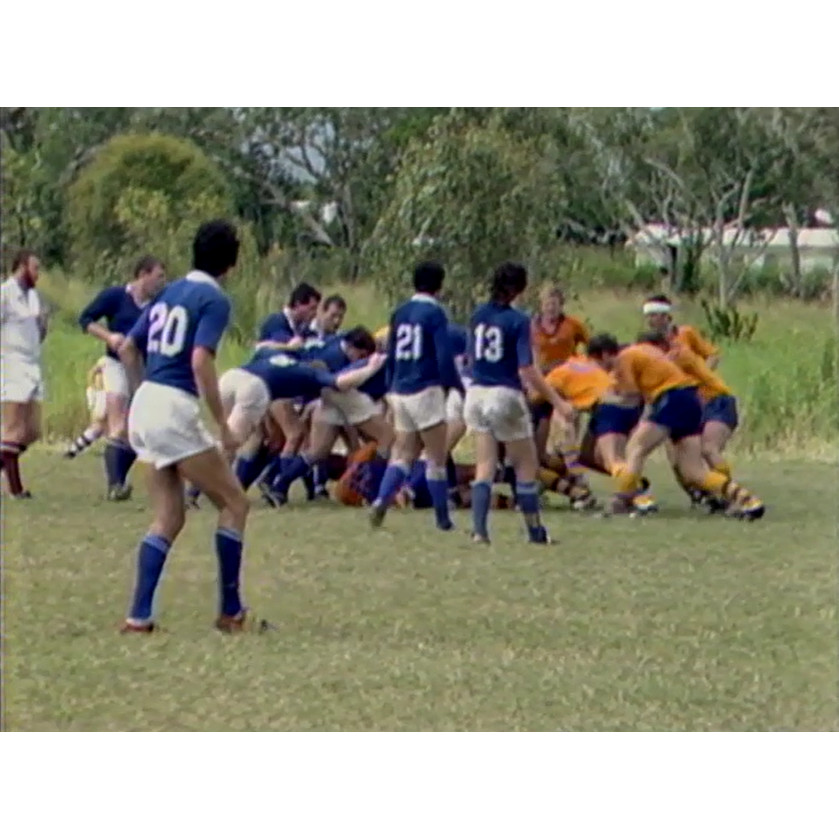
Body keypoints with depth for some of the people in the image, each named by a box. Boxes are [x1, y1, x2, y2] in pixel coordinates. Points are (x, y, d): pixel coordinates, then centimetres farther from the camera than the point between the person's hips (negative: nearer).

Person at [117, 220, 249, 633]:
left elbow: (128, 348, 17)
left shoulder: (170, 292, 15)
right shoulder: (214, 300, -8)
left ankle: (139, 615, 3)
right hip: (176, 409, -8)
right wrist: (223, 425, -16)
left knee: (169, 518, 11)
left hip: (146, 403, 8)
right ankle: (230, 611, 3)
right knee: (233, 503, 4)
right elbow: (201, 360, -20)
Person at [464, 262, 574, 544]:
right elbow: (527, 371, -18)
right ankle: (534, 530, 16)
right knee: (526, 466, 10)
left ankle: (479, 530, -4)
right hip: (505, 395, -5)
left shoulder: (478, 316, 3)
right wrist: (557, 402, -14)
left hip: (477, 394, 5)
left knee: (485, 467, 6)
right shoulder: (518, 320, -14)